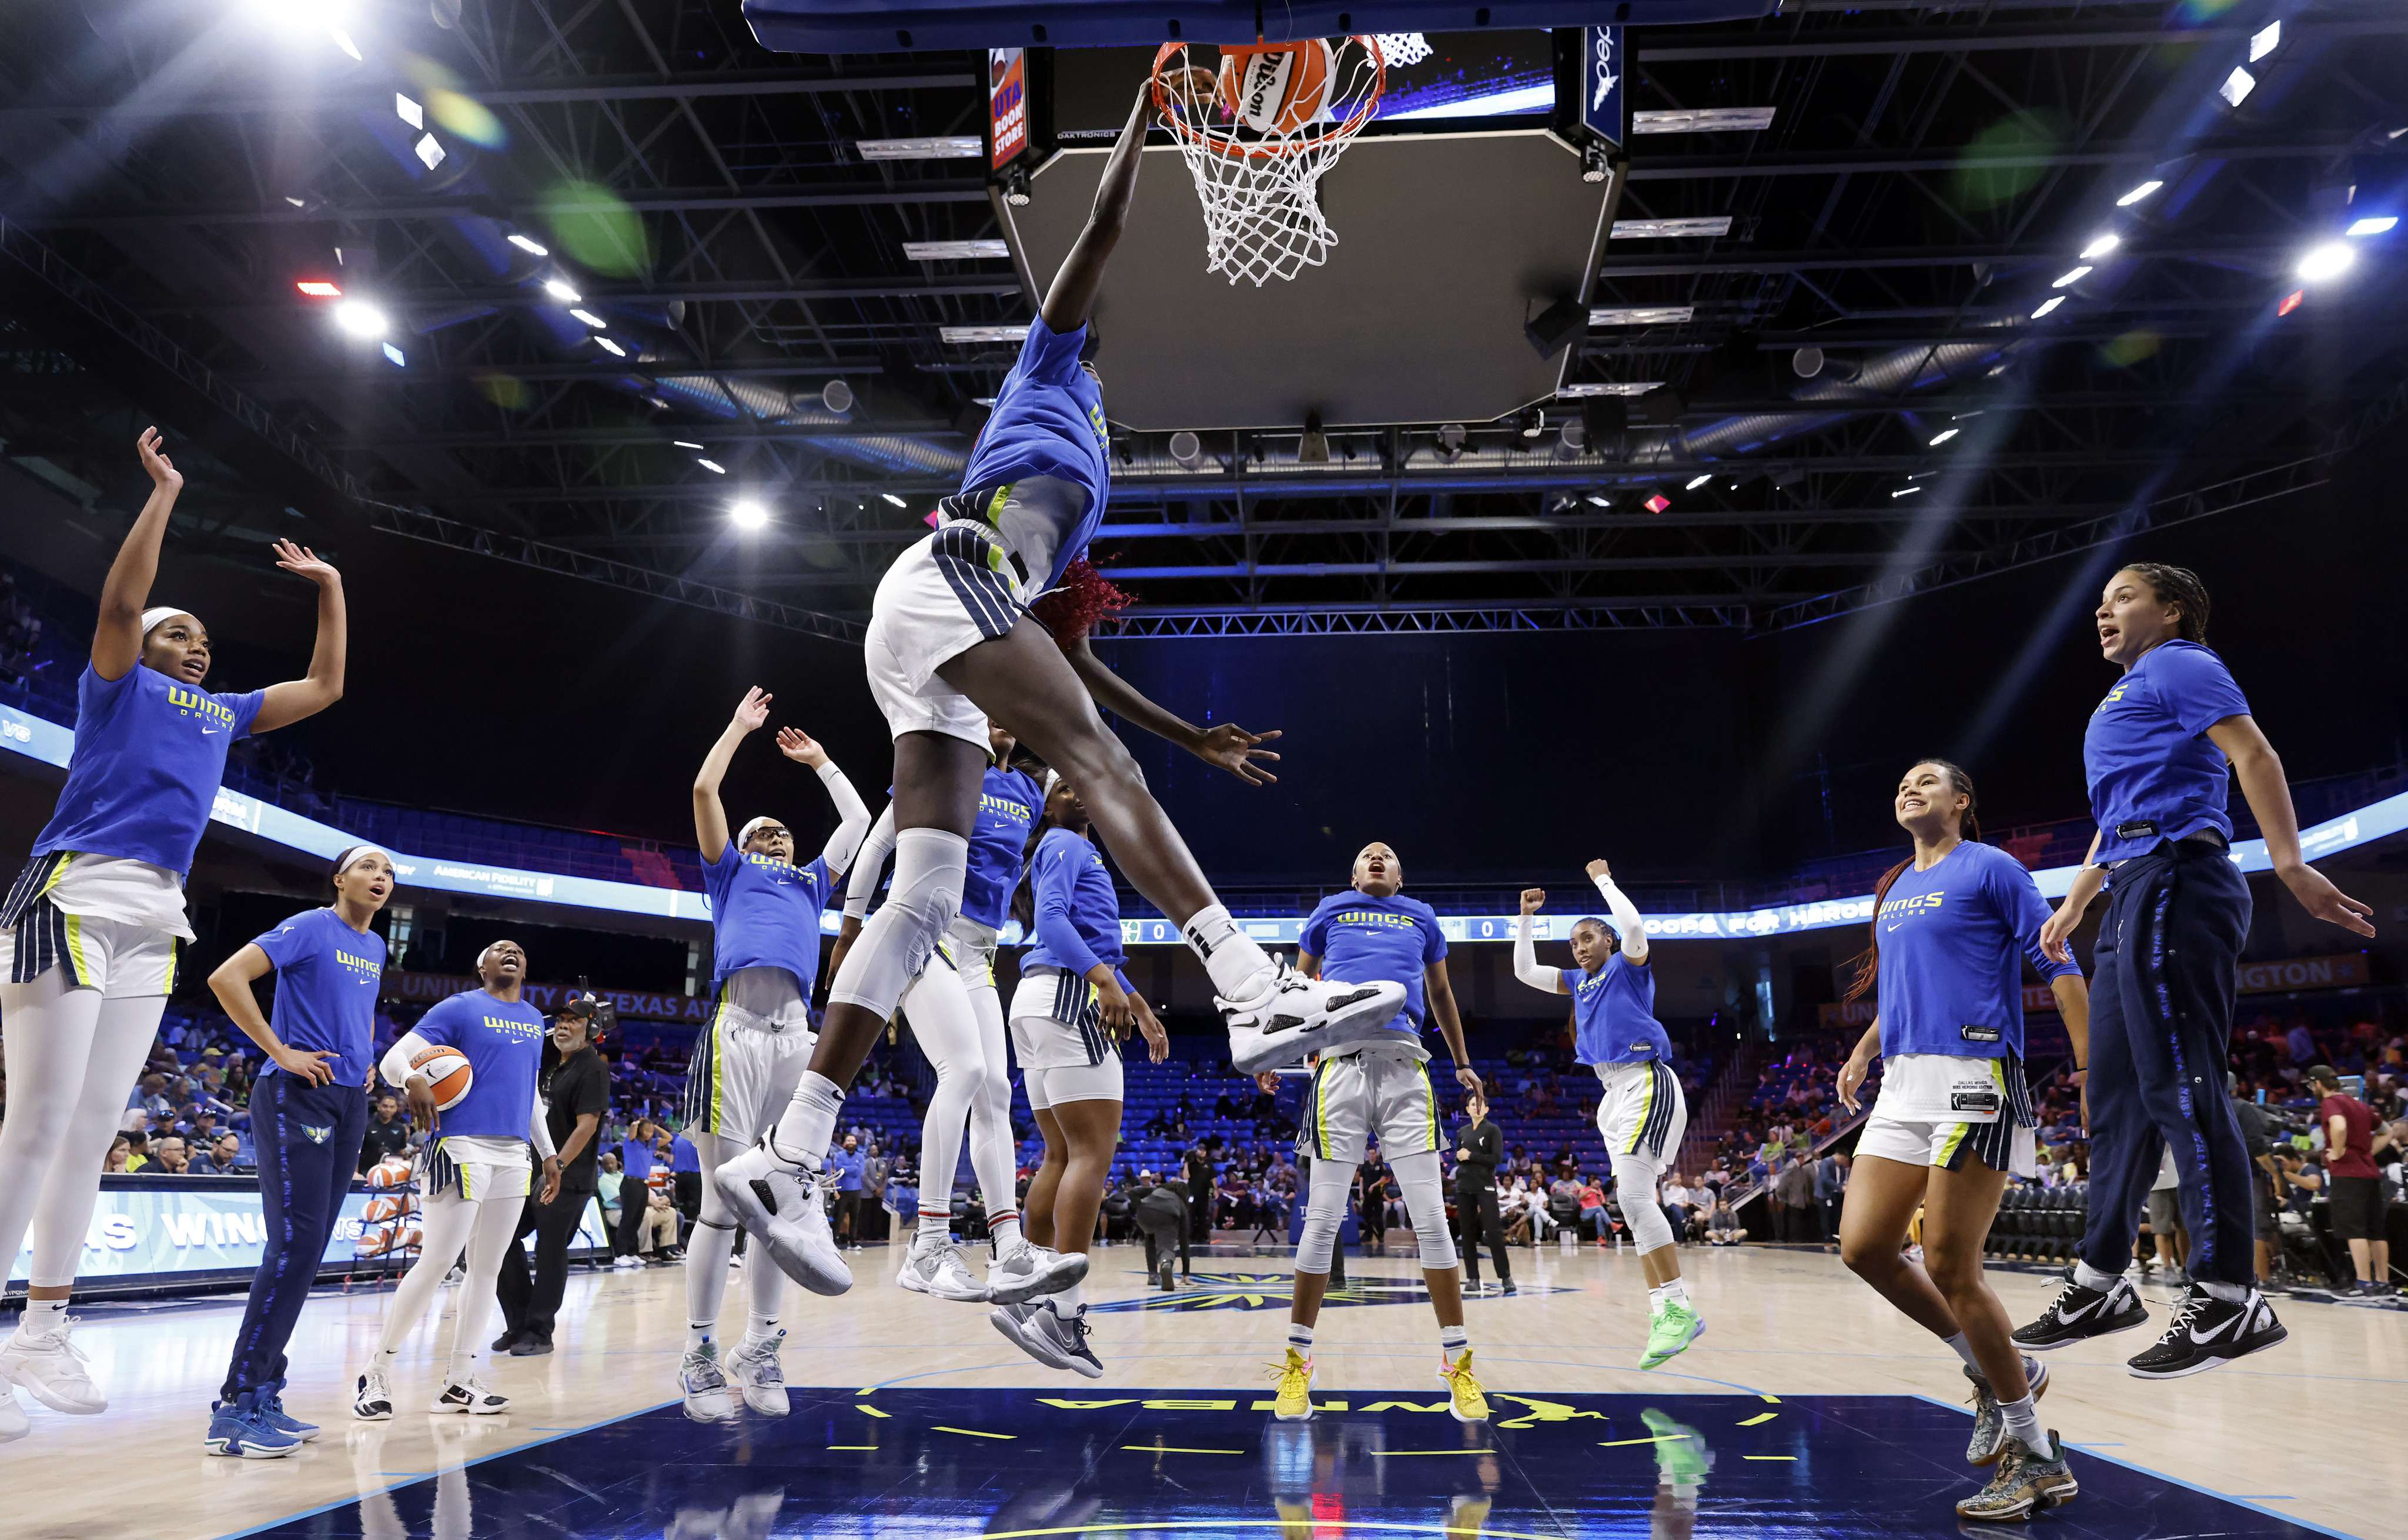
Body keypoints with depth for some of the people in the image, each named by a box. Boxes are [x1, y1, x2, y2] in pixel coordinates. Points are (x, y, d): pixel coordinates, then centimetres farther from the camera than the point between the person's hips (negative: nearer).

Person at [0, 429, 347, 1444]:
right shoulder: (117, 681, 7)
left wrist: (329, 587, 26)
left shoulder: (226, 712, 23)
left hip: (154, 920, 6)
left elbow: (326, 686, 28)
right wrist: (164, 493, -6)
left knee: (96, 1125, 7)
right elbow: (121, 599, -11)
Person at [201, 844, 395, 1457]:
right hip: (296, 1096, -8)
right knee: (294, 1247, -14)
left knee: (307, 1254, 9)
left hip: (350, 1103, 8)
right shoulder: (310, 927, -7)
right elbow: (226, 978, -16)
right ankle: (234, 1410, -8)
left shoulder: (375, 947, 16)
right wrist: (279, 1051, -17)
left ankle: (264, 1398, 16)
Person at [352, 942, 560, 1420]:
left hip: (514, 1155, 7)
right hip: (462, 1148, -6)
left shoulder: (535, 1021, 19)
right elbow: (394, 1058, -7)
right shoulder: (460, 1008, 0)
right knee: (436, 1261, -10)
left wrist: (548, 1153, 21)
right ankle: (378, 1373, 6)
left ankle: (459, 1382, 14)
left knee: (487, 1268, 7)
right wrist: (413, 1079, -30)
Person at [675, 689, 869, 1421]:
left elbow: (858, 820, 34)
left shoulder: (811, 881, 32)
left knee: (785, 1198, 2)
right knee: (722, 1203, -5)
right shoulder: (730, 872, 22)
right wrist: (741, 726, 24)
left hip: (796, 1035, 4)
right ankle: (700, 1352, 4)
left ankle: (760, 1345, 12)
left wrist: (819, 760, 43)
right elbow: (705, 790, 13)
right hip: (736, 1031, -4)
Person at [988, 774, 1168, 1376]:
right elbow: (1050, 921, -17)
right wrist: (1104, 980, -28)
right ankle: (1061, 1312, -19)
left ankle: (1028, 1280, 12)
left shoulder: (1081, 852, 29)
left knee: (1062, 1155, 11)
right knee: (1093, 1152, -14)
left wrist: (1142, 1007, 33)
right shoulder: (1064, 846, -1)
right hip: (1066, 996, -11)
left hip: (1040, 1003, 11)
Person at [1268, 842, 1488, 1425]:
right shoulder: (1330, 913, 17)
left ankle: (1457, 1361, 7)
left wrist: (1462, 1064, 30)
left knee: (1431, 1219, -4)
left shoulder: (1422, 919, 20)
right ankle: (1297, 1362, 9)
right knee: (1322, 1221, -2)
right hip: (1342, 1066, -1)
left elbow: (1440, 993, 30)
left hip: (1405, 1073, 1)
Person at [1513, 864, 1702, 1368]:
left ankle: (1680, 1307, -14)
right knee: (1635, 1201, 4)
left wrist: (1604, 880, -8)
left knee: (1634, 1197, -17)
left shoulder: (1628, 966, -1)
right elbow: (1525, 971, 22)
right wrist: (1526, 916, 16)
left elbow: (1633, 925, -21)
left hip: (1645, 1084, -9)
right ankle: (1664, 1314, 5)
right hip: (1615, 1092, 9)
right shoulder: (1578, 981, 19)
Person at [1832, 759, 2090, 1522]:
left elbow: (2059, 966, -6)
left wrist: (2093, 1072, -13)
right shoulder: (1893, 888, 20)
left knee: (1949, 1267, -9)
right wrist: (1864, 1051, 24)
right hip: (1904, 1088, 8)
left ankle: (2037, 1458, 6)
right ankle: (2000, 1372, 20)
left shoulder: (1989, 868, -2)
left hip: (1973, 1081, -8)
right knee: (1864, 1248, 0)